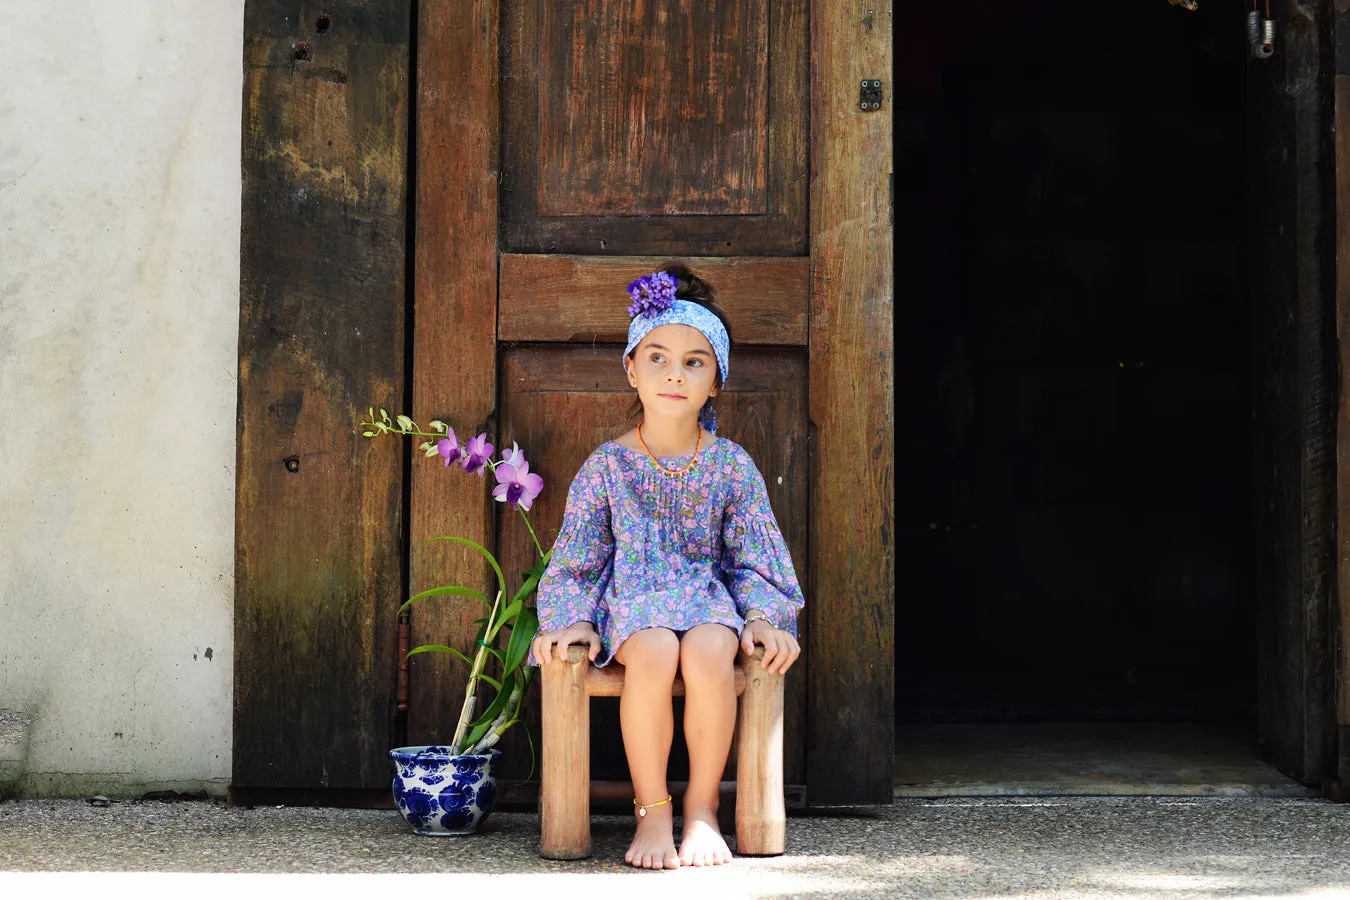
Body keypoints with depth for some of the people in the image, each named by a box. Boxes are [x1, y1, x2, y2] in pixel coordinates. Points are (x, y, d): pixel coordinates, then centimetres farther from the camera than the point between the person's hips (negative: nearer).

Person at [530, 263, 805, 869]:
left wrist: (762, 616, -12)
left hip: (707, 595, 1)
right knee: (654, 652, -37)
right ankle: (651, 810, -20)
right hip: (632, 599, 0)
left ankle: (702, 807, -17)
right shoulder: (607, 466, 4)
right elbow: (575, 562, 6)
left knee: (708, 653, -36)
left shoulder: (732, 466, 5)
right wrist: (573, 620, -11)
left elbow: (753, 561, 7)